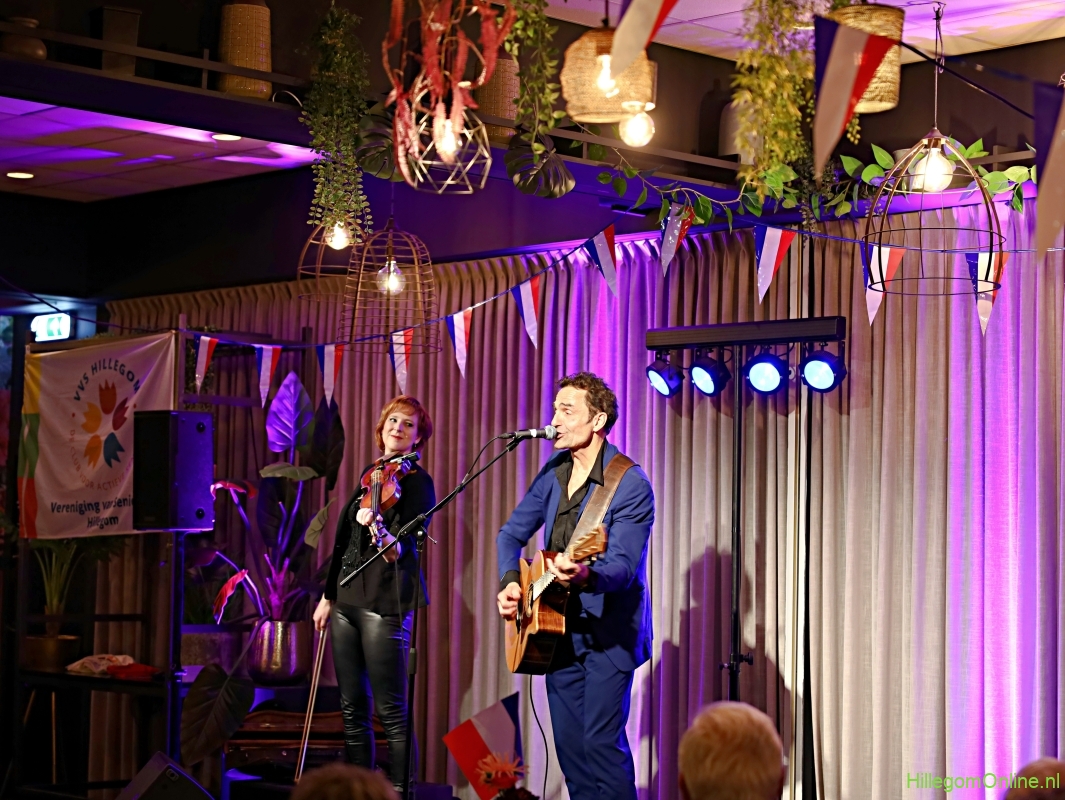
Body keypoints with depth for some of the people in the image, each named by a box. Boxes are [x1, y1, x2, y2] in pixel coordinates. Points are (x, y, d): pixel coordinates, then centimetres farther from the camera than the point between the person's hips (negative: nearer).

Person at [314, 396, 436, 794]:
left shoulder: (417, 481, -6)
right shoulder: (370, 472, 16)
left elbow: (408, 543, -19)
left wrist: (389, 541, -41)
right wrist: (329, 594, 20)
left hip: (384, 601, -8)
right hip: (347, 597, 8)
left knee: (390, 710, -10)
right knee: (352, 708, 9)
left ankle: (400, 791, -7)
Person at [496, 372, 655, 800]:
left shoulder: (630, 485, -15)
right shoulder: (554, 473, 6)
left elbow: (622, 564, -25)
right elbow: (512, 534, 15)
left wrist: (586, 575, -46)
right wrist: (510, 583, -3)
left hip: (609, 632, -7)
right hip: (558, 628, 7)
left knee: (601, 740, -12)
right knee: (568, 743, 8)